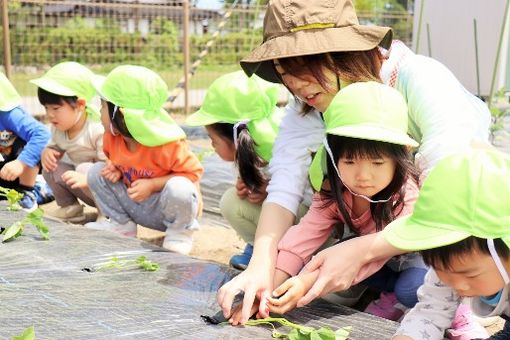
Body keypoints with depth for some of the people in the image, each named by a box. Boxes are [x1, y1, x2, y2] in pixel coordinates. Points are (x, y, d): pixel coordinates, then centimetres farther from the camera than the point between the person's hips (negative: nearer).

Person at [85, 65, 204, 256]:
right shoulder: (112, 138, -7)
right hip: (138, 209, 6)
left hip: (169, 208, -6)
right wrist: (117, 170, -13)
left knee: (178, 189, -39)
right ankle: (121, 224, 9)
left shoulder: (167, 145, -29)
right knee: (97, 172, -6)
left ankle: (179, 231, -8)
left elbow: (193, 172, -23)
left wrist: (152, 185, -29)